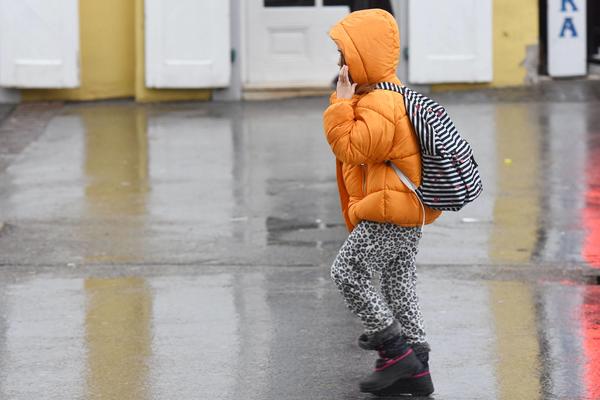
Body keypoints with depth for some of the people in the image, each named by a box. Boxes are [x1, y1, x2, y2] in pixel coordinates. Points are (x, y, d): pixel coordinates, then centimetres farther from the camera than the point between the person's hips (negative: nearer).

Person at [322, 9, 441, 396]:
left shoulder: (379, 105, -20)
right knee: (398, 281, 13)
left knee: (347, 271, -6)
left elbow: (350, 148, -20)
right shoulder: (390, 95, 15)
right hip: (409, 209, 11)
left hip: (390, 213, -11)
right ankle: (416, 369, 14)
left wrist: (342, 102, -17)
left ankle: (396, 350, -5)